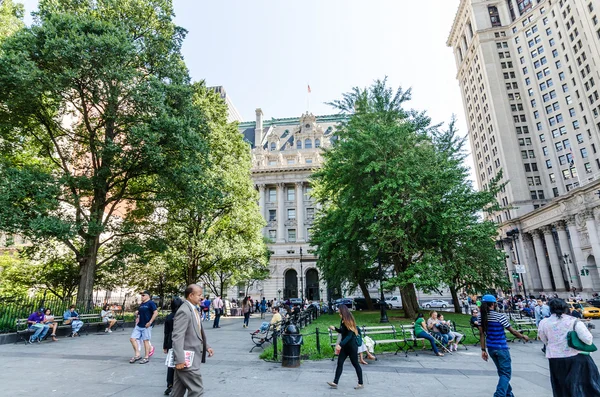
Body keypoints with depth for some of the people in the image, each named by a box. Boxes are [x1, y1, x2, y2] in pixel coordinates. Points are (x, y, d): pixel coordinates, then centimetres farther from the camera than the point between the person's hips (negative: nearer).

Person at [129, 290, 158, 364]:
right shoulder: (142, 304, 14)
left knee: (146, 340, 0)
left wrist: (150, 322, -20)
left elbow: (156, 313, -19)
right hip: (139, 325, 8)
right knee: (132, 338, 3)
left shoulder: (151, 303, -11)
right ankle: (137, 355, 12)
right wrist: (137, 313, 8)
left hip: (146, 326, -8)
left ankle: (146, 357, 11)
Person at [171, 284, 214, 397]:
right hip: (187, 359, -9)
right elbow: (177, 337, -24)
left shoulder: (194, 309, 12)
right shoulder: (184, 311, -20)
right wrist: (180, 359, -26)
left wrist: (206, 346, 17)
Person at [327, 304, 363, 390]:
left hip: (352, 346, -8)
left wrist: (340, 344, -30)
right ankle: (335, 383, 6)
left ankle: (361, 383, 19)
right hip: (345, 346, 8)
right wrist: (335, 328, 2)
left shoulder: (349, 321, -20)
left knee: (355, 364, 4)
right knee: (339, 363, 4)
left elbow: (349, 335, -24)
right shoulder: (343, 321, 5)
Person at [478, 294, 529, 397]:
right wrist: (523, 337, 11)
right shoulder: (500, 316, -17)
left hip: (490, 348, 6)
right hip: (501, 348, -6)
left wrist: (483, 350, 4)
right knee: (506, 373, 6)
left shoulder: (481, 317, -3)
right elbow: (512, 330, -8)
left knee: (501, 372, 23)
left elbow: (482, 334, -1)